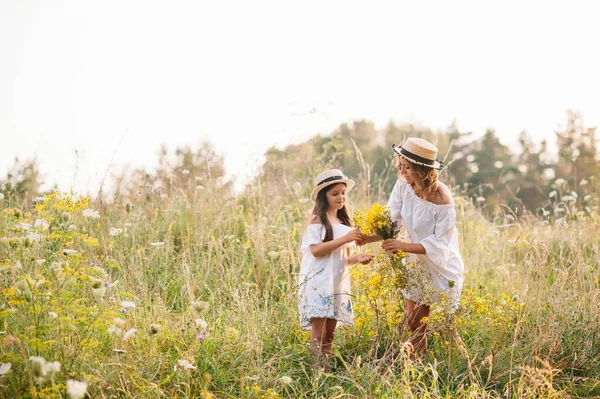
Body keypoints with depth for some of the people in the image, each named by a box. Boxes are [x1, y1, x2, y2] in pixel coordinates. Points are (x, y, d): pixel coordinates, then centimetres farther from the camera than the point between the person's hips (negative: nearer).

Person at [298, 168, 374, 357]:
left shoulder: (344, 222, 16)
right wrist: (344, 239, -21)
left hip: (339, 283, 7)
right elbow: (315, 250, -16)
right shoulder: (316, 220, -5)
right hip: (318, 282, -7)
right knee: (318, 329, -10)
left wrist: (358, 257, -4)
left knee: (330, 330, 7)